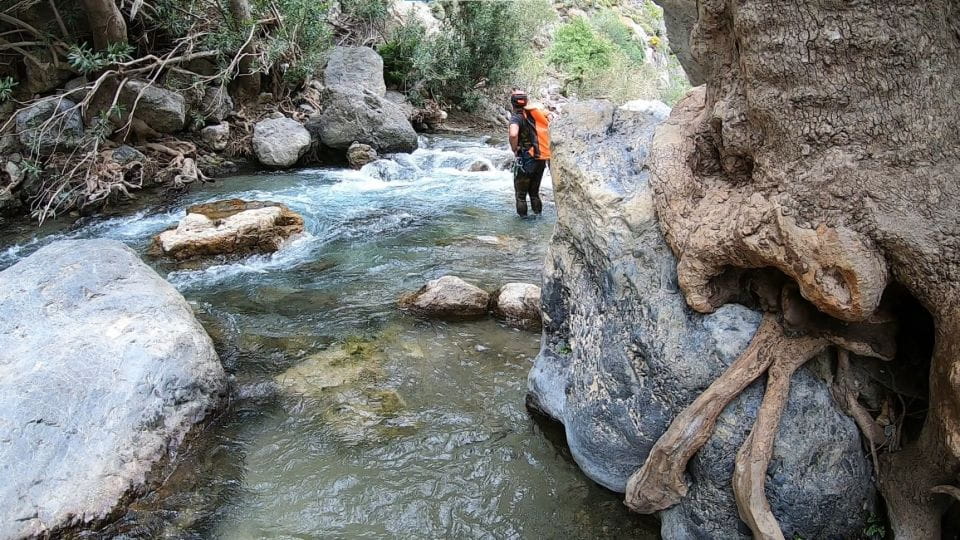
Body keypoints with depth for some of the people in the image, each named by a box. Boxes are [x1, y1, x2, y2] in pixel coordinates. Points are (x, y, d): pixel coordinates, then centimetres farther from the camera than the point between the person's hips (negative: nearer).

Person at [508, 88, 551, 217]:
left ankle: (523, 216, 8)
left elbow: (513, 134, -31)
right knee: (534, 191, 21)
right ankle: (538, 214, 24)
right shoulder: (538, 113, 8)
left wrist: (514, 149, -14)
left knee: (520, 193, 7)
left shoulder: (517, 117, -12)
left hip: (527, 159, -6)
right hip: (542, 159, 6)